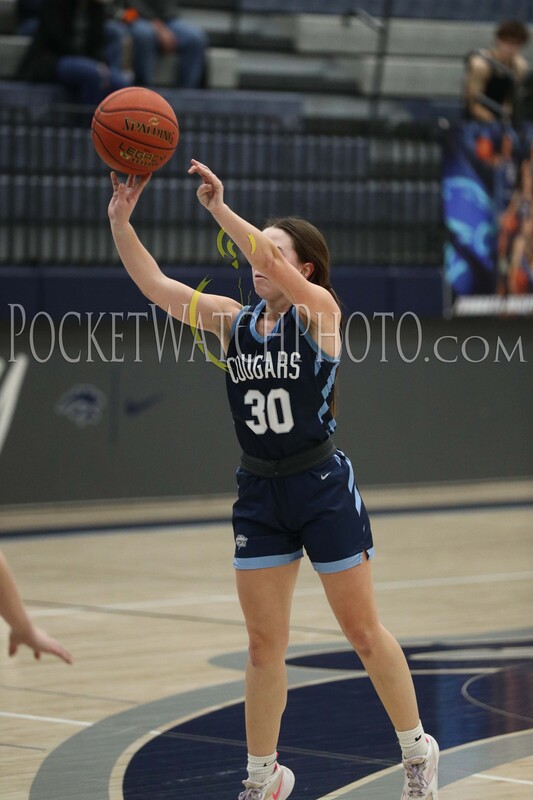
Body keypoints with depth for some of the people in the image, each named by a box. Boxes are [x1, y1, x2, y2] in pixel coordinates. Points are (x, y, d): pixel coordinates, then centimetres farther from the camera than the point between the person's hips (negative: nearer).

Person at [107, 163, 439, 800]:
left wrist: (219, 209, -38)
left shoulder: (319, 311, -9)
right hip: (259, 492, 5)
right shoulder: (233, 321, 5)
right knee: (264, 644, 8)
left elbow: (272, 265, -28)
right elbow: (155, 285, -3)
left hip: (322, 485, -5)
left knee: (363, 631, 5)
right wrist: (120, 220, -16)